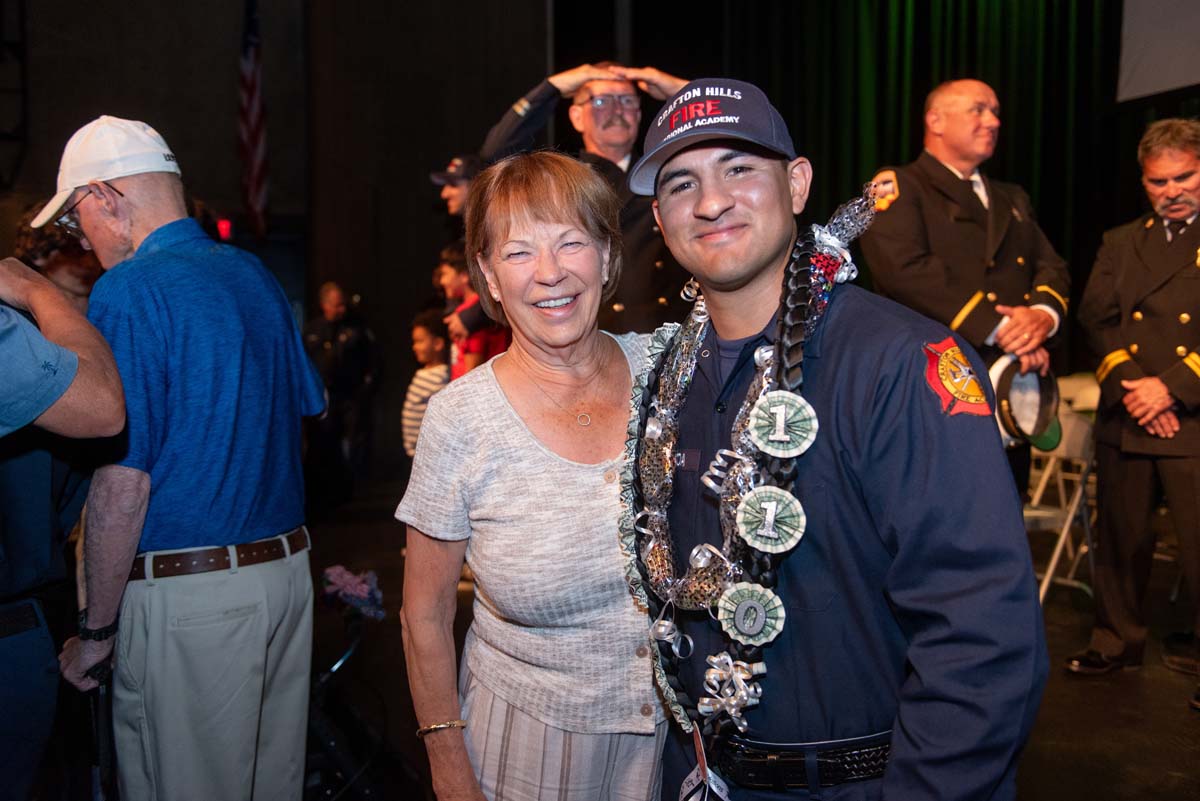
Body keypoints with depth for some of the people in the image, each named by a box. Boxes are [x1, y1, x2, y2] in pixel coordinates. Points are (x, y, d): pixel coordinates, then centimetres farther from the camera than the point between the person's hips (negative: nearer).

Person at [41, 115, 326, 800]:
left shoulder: (128, 292, -14)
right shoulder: (255, 274, 8)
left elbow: (123, 482, -17)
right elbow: (310, 407, 17)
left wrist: (96, 629, -7)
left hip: (187, 594, -7)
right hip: (289, 568, 7)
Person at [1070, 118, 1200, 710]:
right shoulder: (1120, 243, 15)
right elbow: (1096, 317, 3)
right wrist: (1129, 384, -10)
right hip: (1125, 419, 4)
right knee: (1120, 539, 11)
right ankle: (1117, 640, 27)